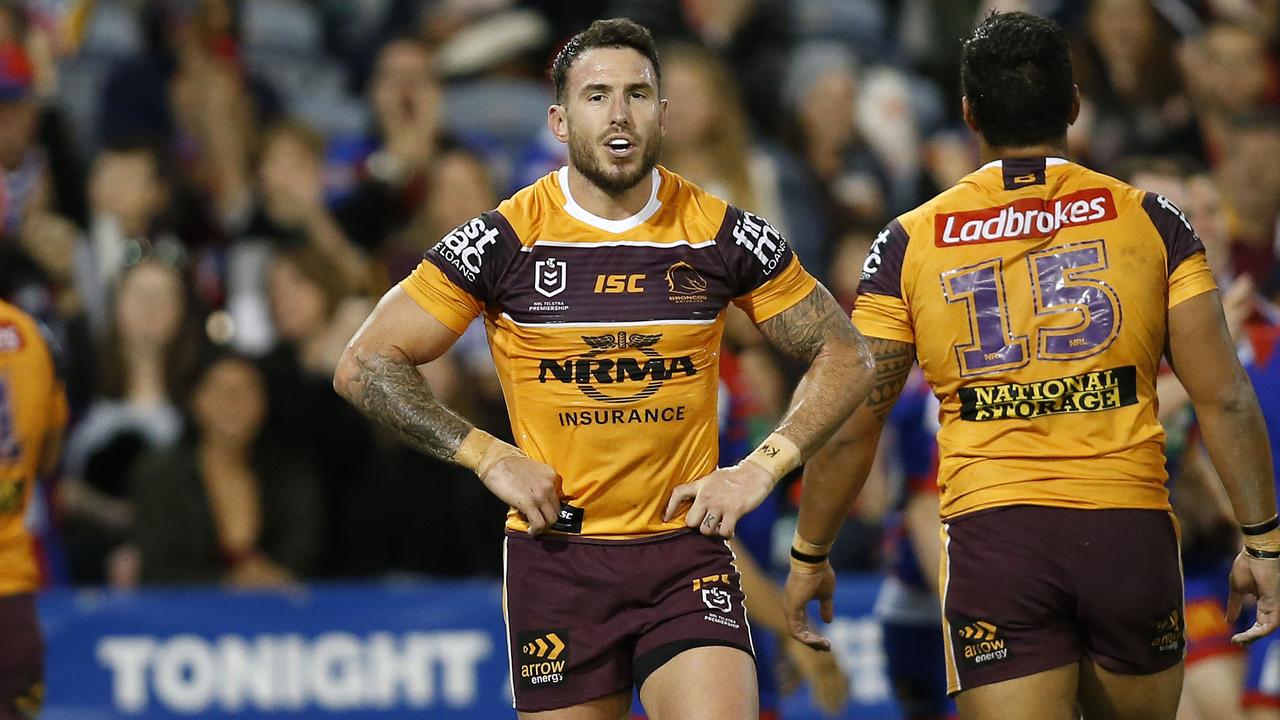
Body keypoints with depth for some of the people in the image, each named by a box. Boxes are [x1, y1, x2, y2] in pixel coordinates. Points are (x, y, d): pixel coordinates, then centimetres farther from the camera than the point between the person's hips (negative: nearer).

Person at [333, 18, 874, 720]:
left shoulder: (724, 235, 0)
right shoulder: (504, 240, -4)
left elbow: (845, 356, 11)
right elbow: (363, 366, -1)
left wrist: (763, 466, -2)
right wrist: (488, 457, -8)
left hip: (688, 549, 0)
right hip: (555, 554, 0)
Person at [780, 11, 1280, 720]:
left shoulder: (910, 243, 5)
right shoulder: (1148, 218, 5)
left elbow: (850, 425, 6)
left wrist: (809, 555, 18)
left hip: (989, 530, -1)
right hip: (1130, 529, 1)